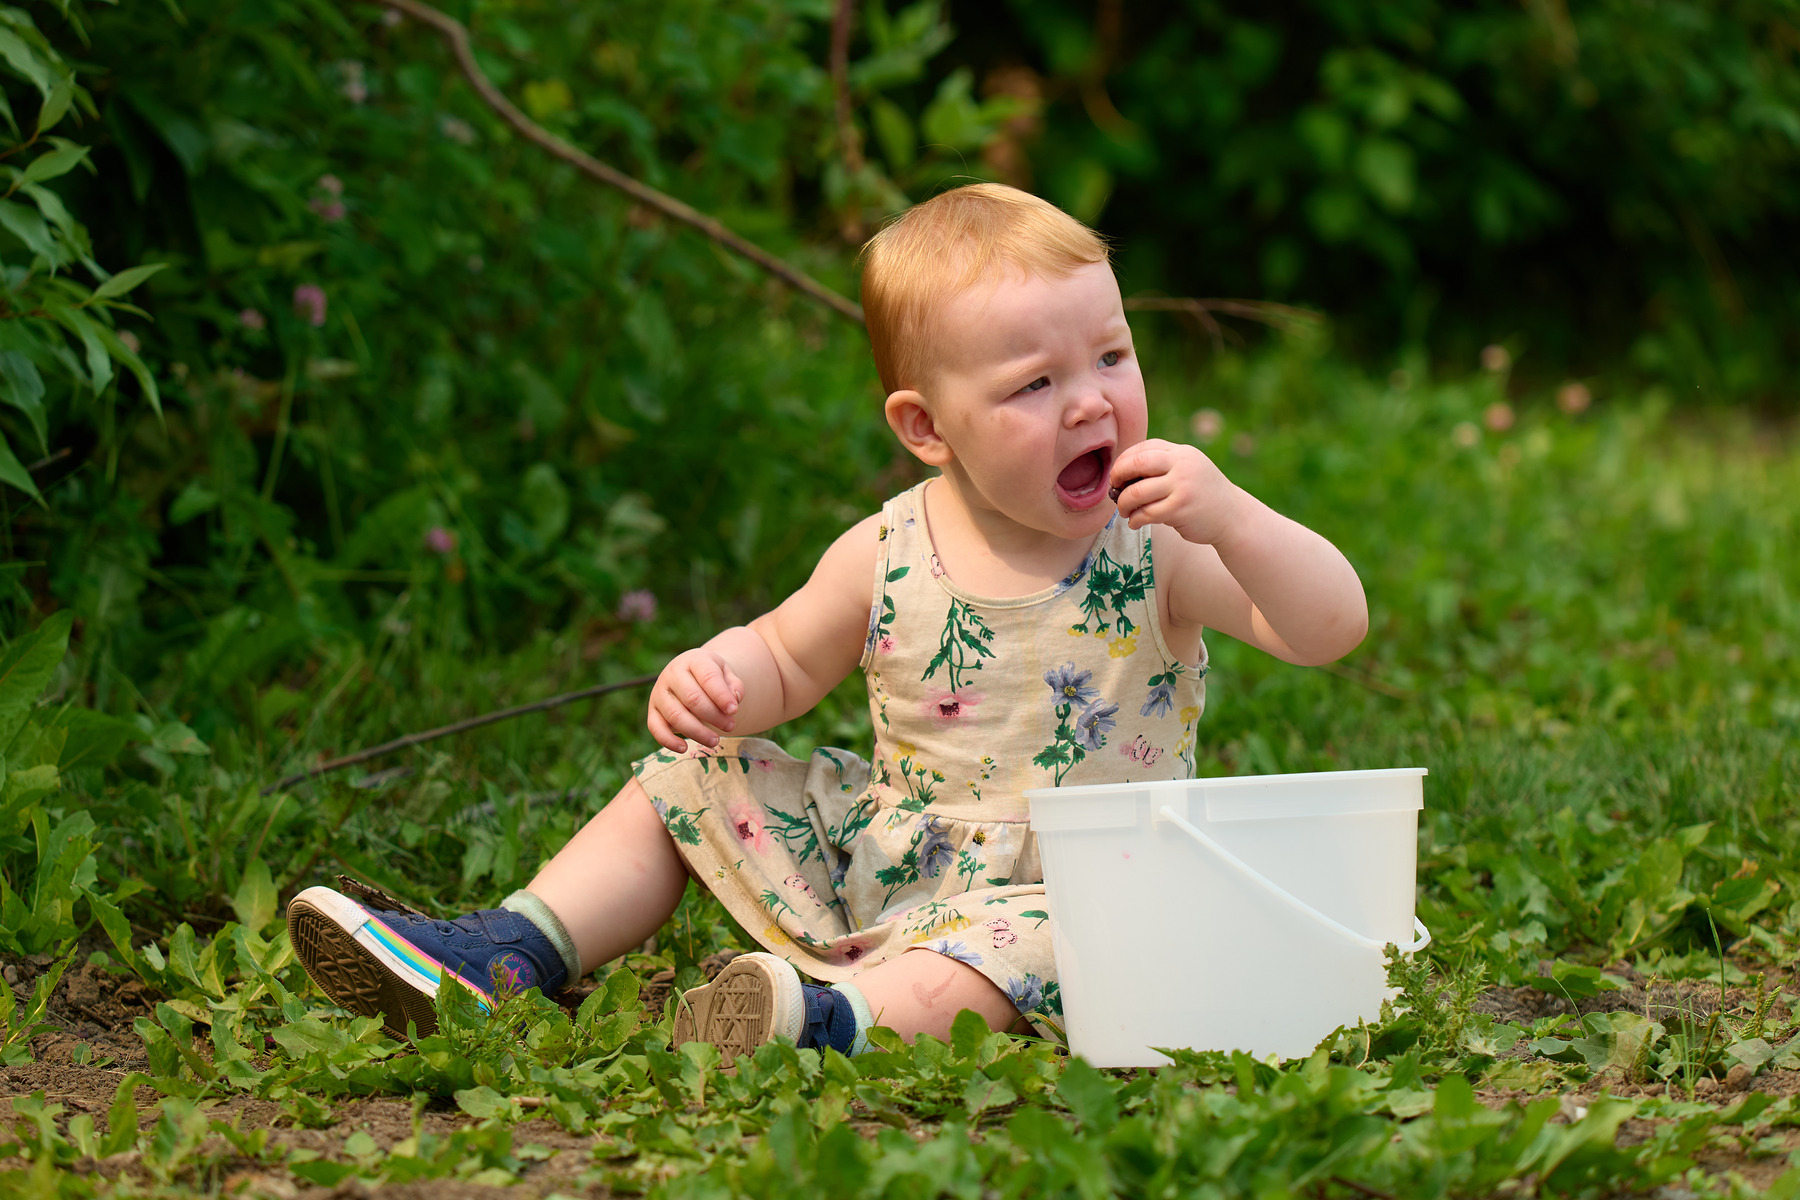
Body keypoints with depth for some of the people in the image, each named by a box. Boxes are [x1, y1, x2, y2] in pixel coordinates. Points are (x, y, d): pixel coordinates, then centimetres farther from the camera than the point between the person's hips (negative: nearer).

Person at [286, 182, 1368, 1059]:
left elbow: (1333, 627, -20)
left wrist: (1230, 517, -37)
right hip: (878, 854, 5)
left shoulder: (1157, 547, -13)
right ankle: (509, 955, 3)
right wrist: (712, 678, -13)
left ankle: (835, 1019, -61)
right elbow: (786, 661, 11)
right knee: (692, 785, 5)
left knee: (1033, 944, -39)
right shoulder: (888, 556, -5)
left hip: (1059, 888, -5)